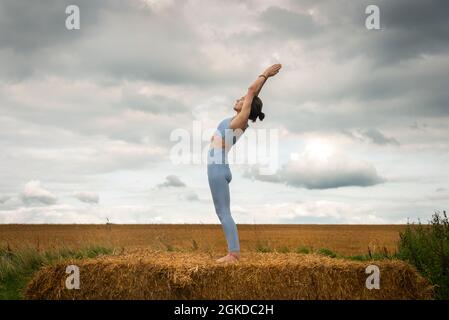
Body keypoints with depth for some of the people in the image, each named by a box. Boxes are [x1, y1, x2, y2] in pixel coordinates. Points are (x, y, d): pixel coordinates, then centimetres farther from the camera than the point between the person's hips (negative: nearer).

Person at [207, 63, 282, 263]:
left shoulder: (241, 121, -9)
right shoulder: (239, 121, 12)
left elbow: (252, 91, -6)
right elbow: (253, 94, 18)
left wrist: (265, 75, 4)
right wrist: (265, 76, 22)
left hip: (218, 169, -10)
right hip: (218, 168, 10)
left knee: (223, 212, -10)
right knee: (223, 213, 8)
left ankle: (233, 253, -10)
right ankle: (234, 252, 7)